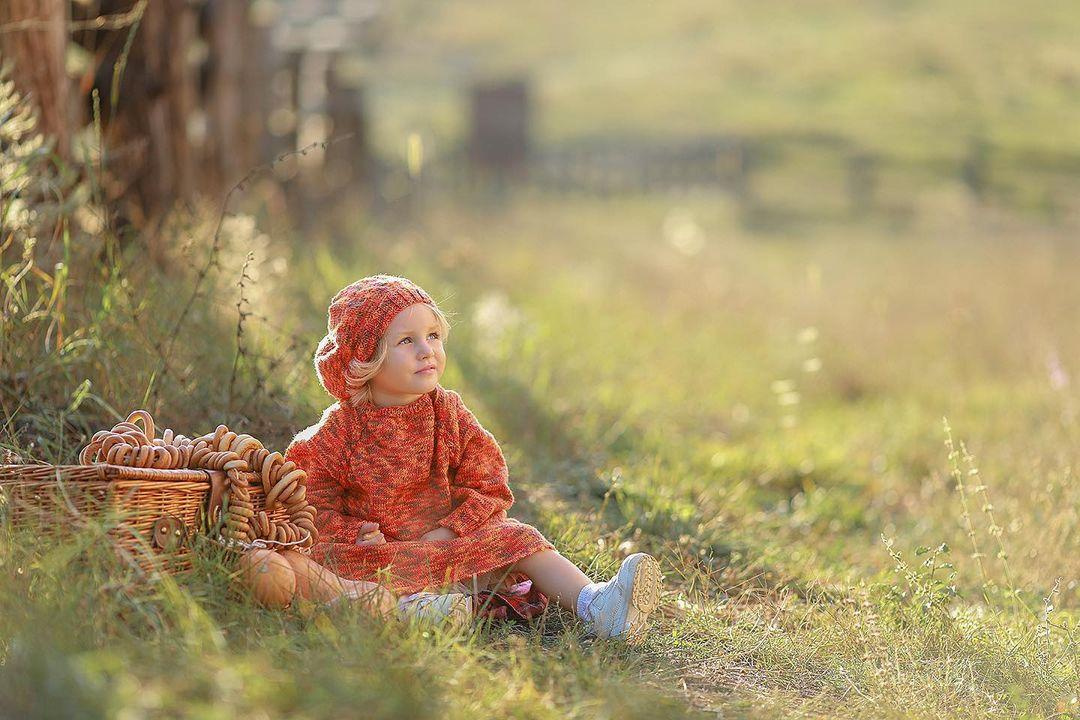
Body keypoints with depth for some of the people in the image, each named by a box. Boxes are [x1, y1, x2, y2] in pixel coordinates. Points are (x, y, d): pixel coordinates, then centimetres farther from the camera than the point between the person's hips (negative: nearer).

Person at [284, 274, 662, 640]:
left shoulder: (449, 414, 3)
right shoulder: (339, 431, -5)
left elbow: (486, 486, 3)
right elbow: (313, 505, -1)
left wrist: (446, 532, -13)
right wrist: (358, 534, -19)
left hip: (448, 542, 3)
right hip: (382, 552, -3)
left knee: (516, 539, -18)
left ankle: (590, 602, -34)